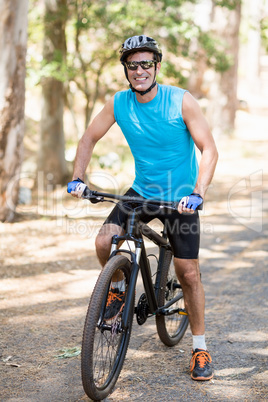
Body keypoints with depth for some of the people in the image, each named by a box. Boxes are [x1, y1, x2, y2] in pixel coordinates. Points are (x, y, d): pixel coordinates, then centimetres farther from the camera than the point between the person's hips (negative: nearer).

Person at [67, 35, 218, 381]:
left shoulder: (181, 101, -16)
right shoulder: (118, 103, -8)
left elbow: (209, 149, -17)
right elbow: (89, 139, 5)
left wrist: (197, 193, -30)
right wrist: (77, 178, -8)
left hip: (180, 197, -2)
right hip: (142, 191, 3)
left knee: (188, 274, -1)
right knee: (104, 242, -20)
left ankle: (200, 347, 16)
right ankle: (118, 290, 12)